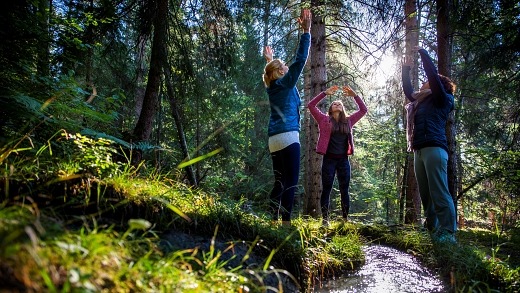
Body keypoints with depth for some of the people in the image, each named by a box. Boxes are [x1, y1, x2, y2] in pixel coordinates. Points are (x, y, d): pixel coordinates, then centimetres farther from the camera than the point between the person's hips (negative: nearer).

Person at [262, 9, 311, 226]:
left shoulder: (272, 86, 17)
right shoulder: (285, 83, -1)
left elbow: (272, 71, 42)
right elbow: (300, 59, -5)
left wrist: (269, 60, 53)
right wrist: (306, 31, -1)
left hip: (274, 140, 8)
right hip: (288, 137, -8)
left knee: (279, 182, 8)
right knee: (290, 181, -11)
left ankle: (273, 219, 6)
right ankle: (286, 222, -15)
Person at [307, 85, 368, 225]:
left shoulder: (348, 121, 12)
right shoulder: (324, 120, 5)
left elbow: (363, 110, 15)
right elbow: (311, 105, -1)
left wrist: (354, 95, 4)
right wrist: (325, 93, -4)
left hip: (343, 160, 3)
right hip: (329, 159, -3)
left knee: (344, 190, 6)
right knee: (326, 189, 0)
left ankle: (345, 218, 13)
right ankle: (325, 218, 4)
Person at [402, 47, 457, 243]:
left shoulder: (442, 99, 7)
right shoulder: (421, 101, 25)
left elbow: (432, 74, -2)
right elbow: (407, 90, 41)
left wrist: (422, 52, 8)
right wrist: (406, 69, 39)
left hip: (434, 148, -8)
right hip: (419, 151, 8)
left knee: (439, 193, -12)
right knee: (426, 195, 5)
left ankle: (448, 233, -12)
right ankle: (433, 231, 9)